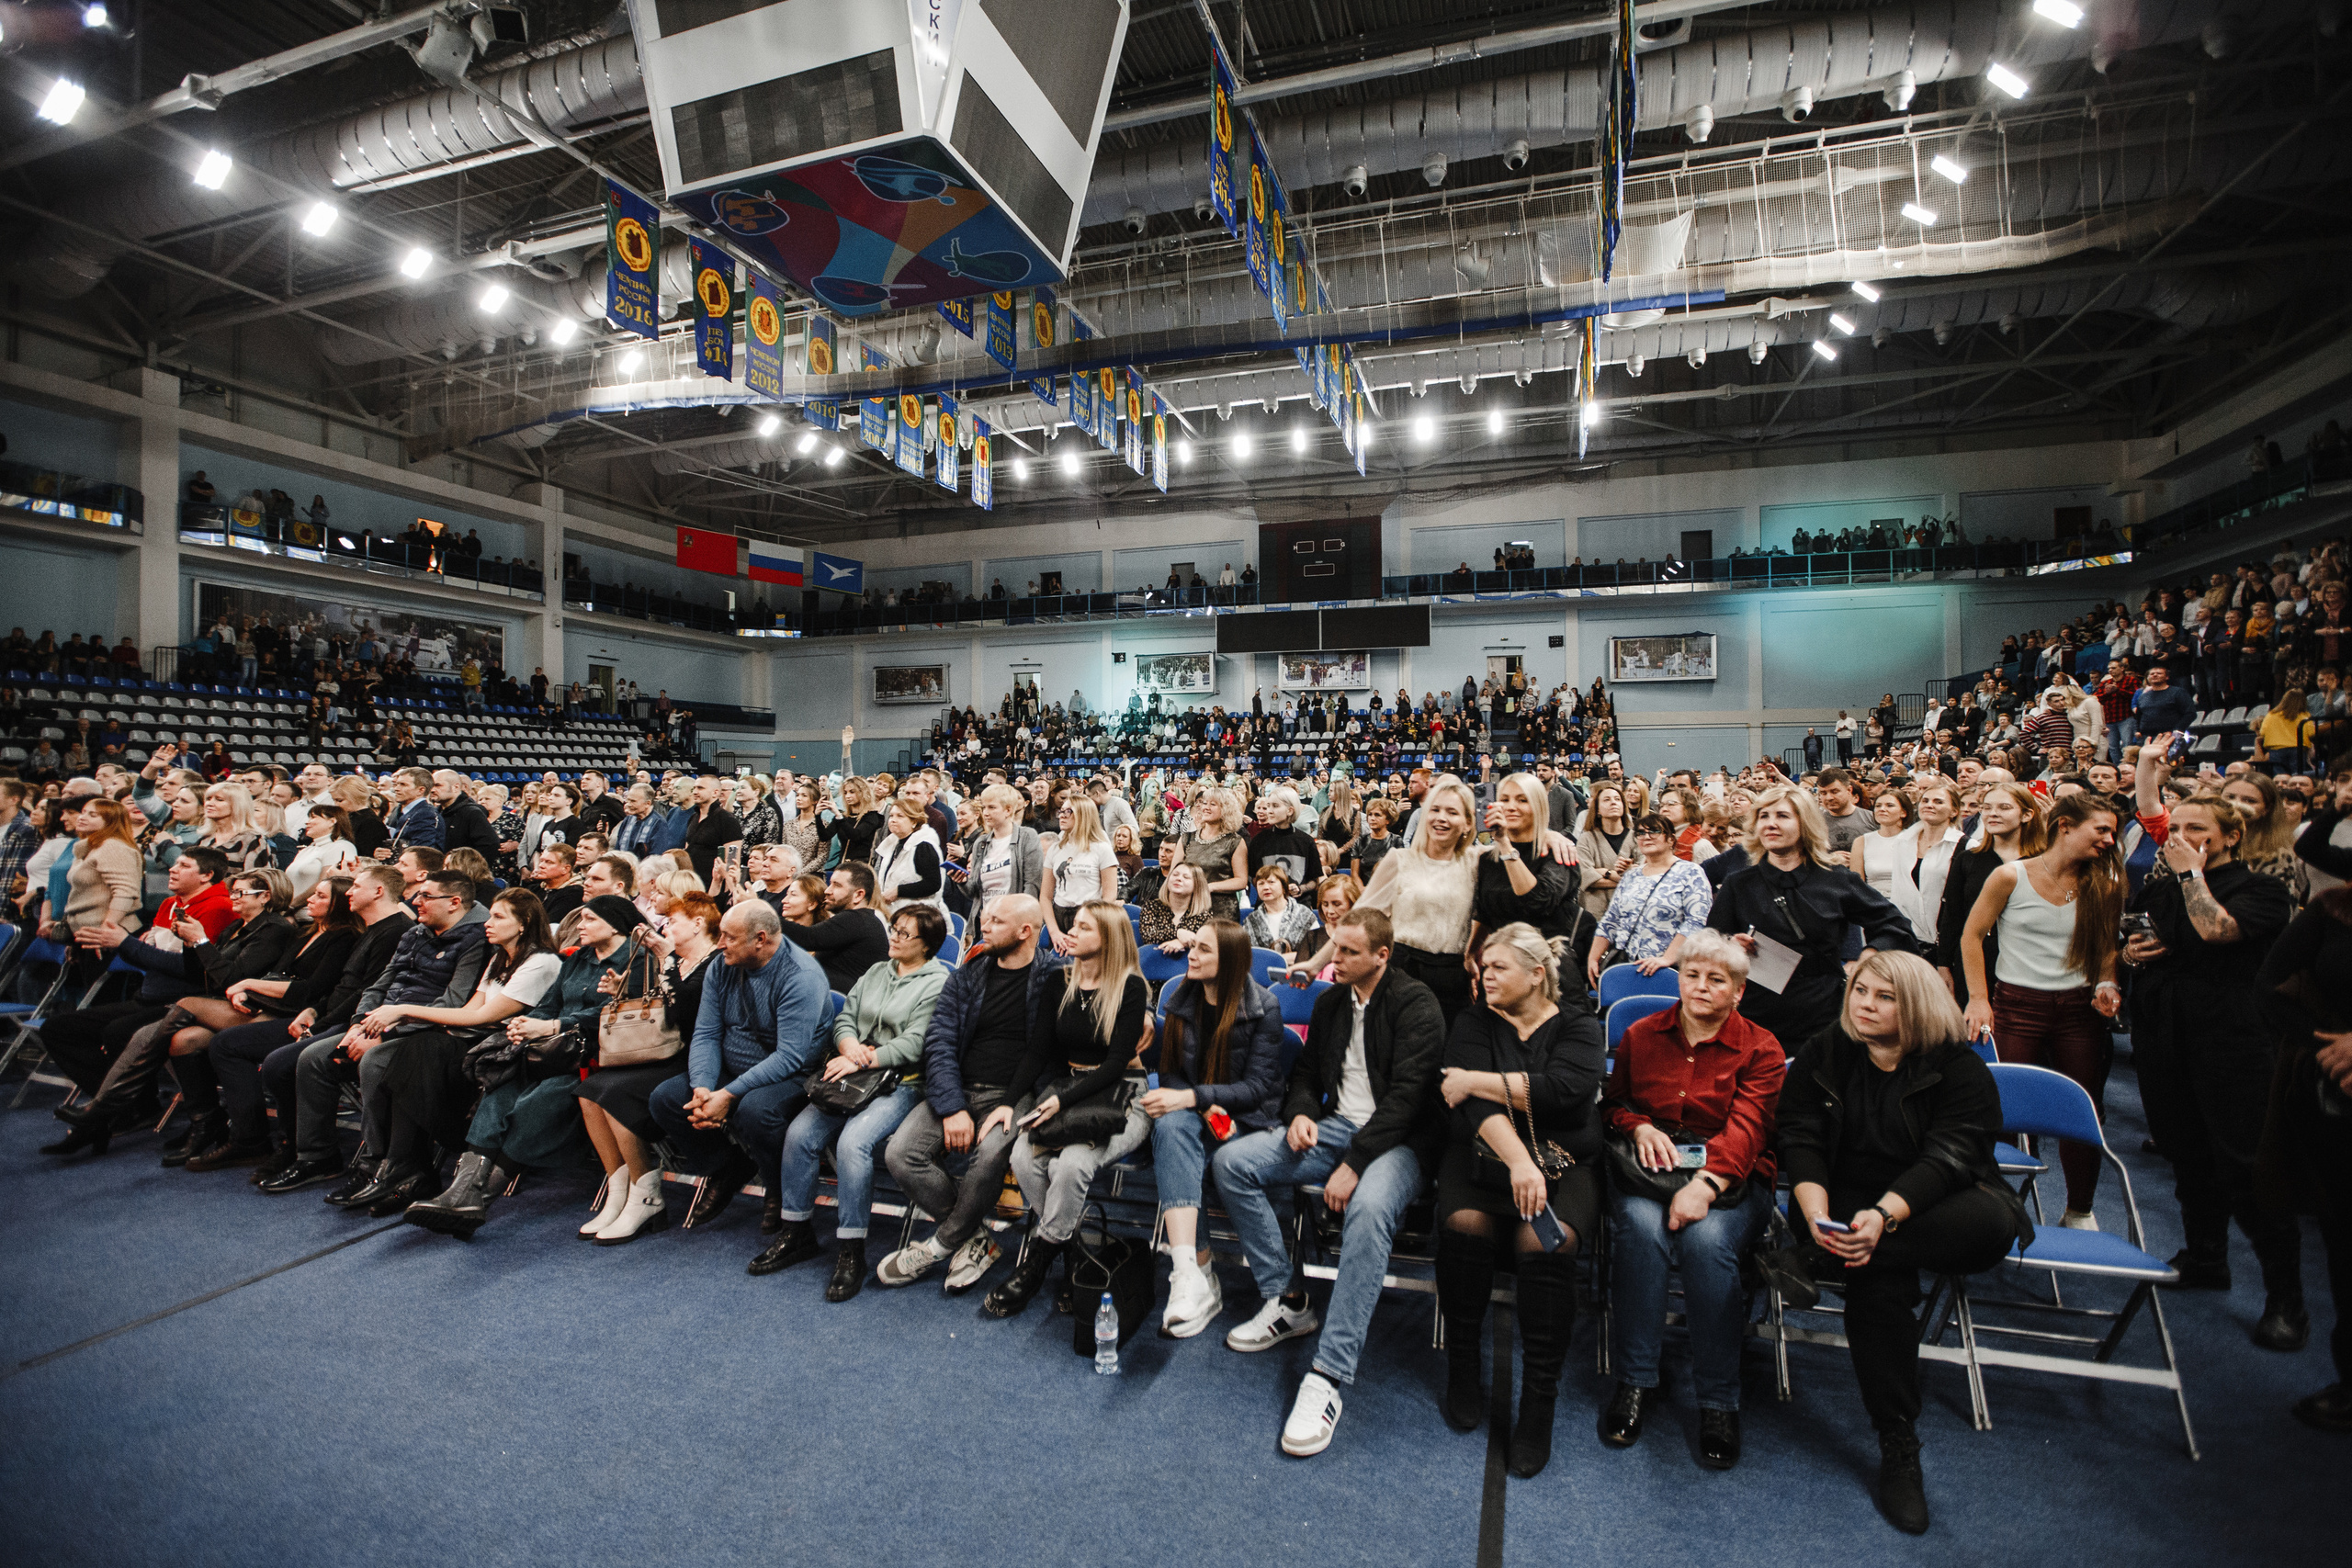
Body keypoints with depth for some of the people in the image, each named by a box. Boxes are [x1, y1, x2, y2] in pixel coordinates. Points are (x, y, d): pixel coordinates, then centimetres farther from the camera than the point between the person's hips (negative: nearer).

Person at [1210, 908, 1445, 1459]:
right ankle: (1288, 1301, -3)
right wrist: (1301, 1113, -2)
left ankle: (1328, 1377, -33)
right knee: (1231, 1160, -11)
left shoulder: (1416, 1005, -10)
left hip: (1397, 1139, -7)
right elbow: (1305, 1073, 21)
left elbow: (1407, 1095, -18)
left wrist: (1353, 1164, -23)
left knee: (1368, 1207, -39)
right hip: (1333, 1127, 7)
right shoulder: (1330, 1002, 12)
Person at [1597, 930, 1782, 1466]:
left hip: (1730, 1176, -1)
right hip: (1649, 1167, 2)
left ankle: (1717, 1401, -15)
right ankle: (1635, 1380, -17)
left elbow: (1746, 1127, -11)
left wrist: (1705, 1183, -27)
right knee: (1642, 1227, -31)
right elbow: (1612, 1104, 18)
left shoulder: (1761, 1049, 2)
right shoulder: (1641, 1035, 11)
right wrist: (1640, 1127, -6)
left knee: (1706, 1240, -33)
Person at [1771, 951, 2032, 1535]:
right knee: (1881, 1282, -31)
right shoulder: (1821, 1055, 4)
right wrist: (1817, 1215, -23)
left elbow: (1948, 1157, -16)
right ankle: (1898, 1449, -18)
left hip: (1932, 1210, 0)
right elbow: (1801, 1142, -4)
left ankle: (1821, 1264, -36)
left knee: (1992, 1221, -34)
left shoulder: (1960, 1068, -3)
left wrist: (1885, 1215, -33)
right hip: (1845, 1206, 0)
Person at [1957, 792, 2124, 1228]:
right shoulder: (2011, 877, -7)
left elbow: (2107, 947, 16)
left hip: (2079, 1011, 3)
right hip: (2017, 1006, -3)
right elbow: (1972, 935, -1)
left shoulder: (2102, 884, 4)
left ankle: (2080, 1212, 25)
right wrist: (1978, 999, -5)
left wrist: (2106, 985, -3)